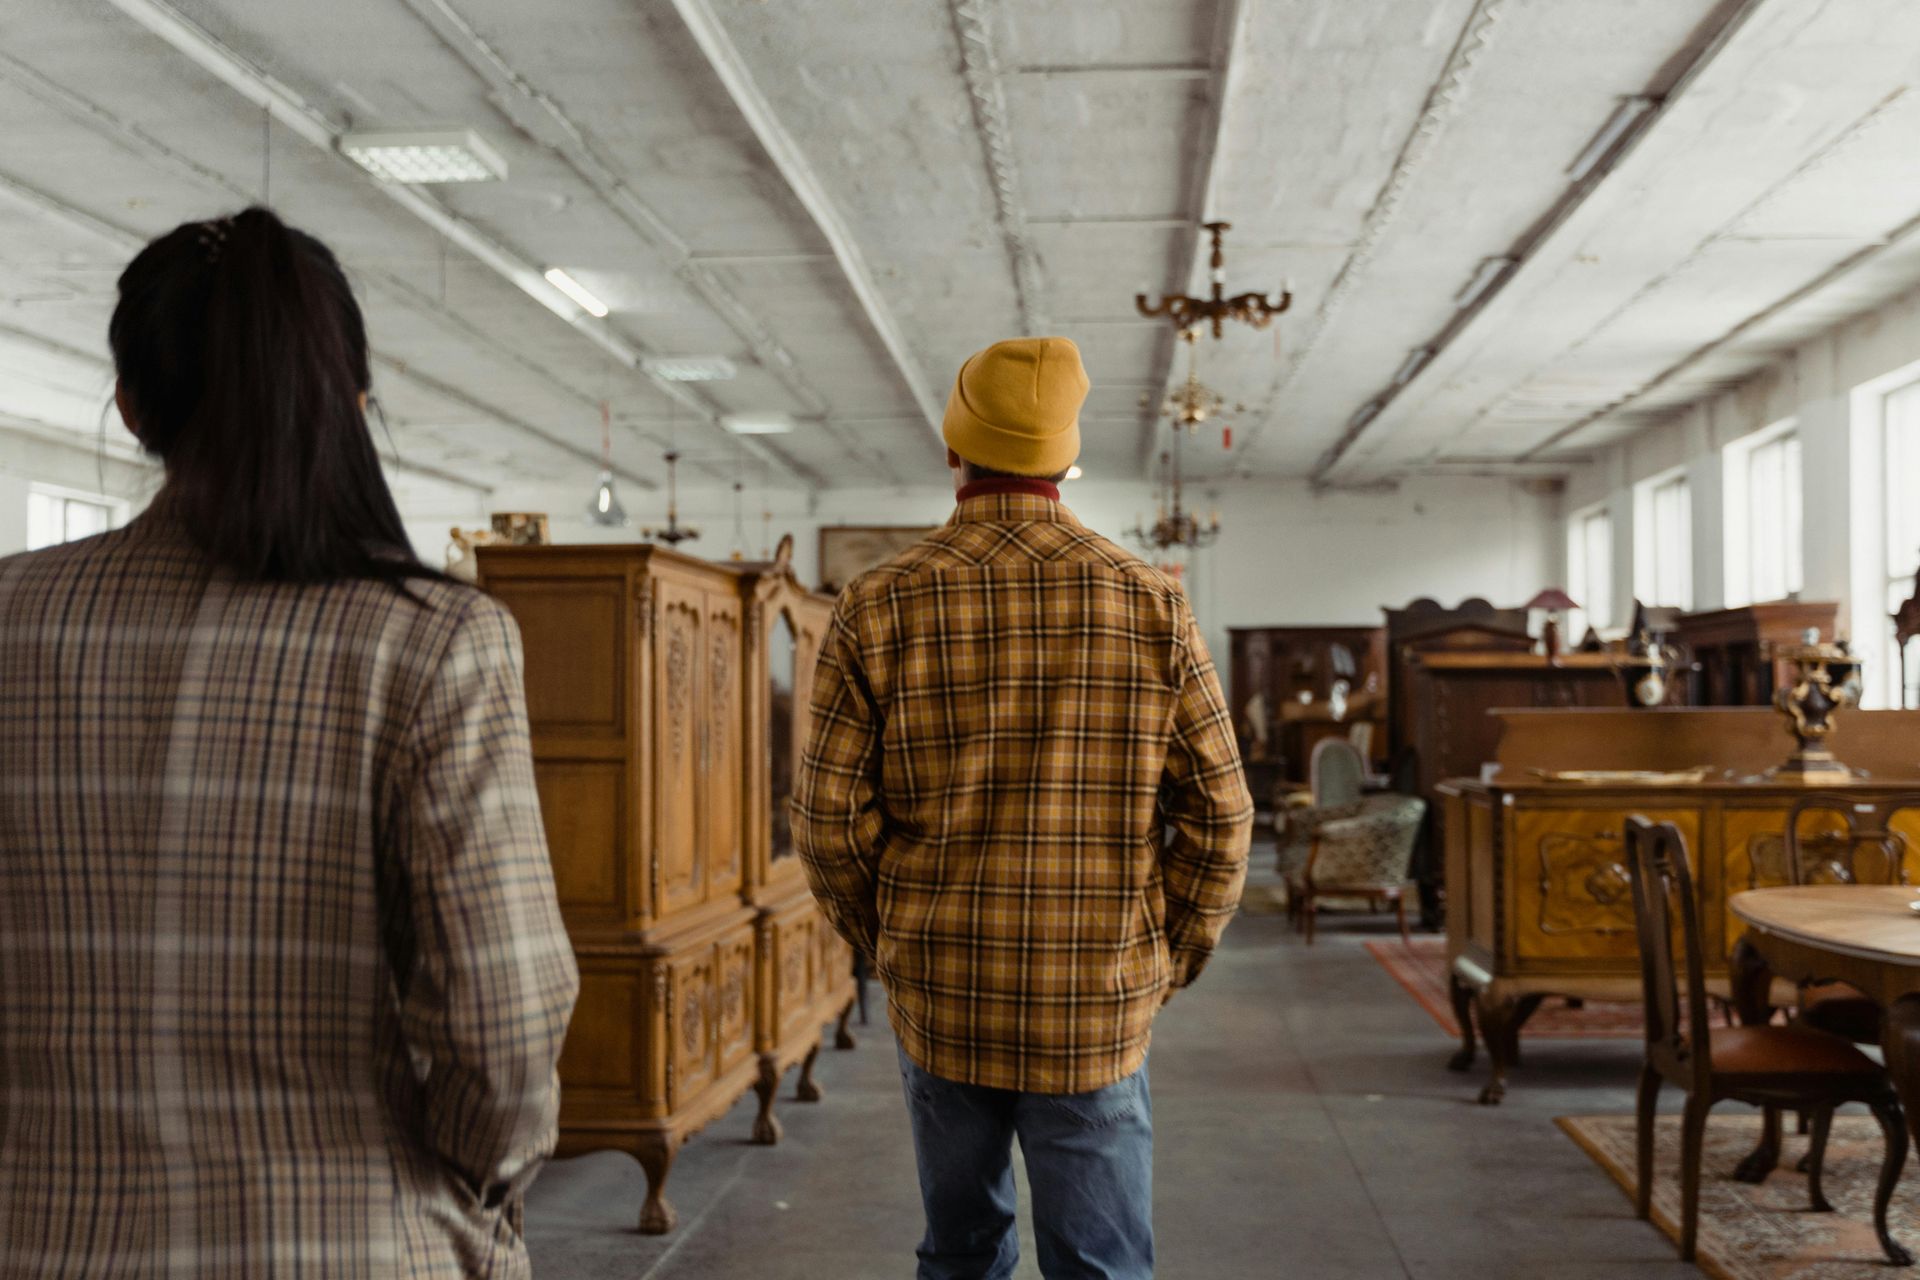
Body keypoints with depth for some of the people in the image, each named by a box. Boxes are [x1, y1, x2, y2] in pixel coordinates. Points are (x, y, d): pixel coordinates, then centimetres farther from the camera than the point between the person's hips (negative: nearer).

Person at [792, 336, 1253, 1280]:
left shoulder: (878, 609, -7)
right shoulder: (1152, 608, -6)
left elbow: (831, 819, -6)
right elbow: (1218, 818, -5)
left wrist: (893, 948, 10)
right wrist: (1166, 965, 8)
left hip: (939, 1005, 1)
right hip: (1095, 1015, -1)